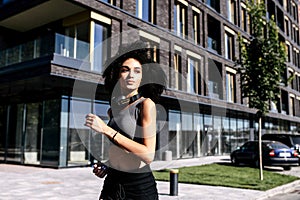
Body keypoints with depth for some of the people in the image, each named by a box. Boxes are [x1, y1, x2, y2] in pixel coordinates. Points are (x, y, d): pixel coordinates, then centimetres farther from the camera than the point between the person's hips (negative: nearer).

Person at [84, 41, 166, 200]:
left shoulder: (146, 104, -11)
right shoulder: (112, 110, 6)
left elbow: (148, 155, -21)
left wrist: (106, 130, -22)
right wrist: (108, 166, 2)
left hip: (139, 186, -5)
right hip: (112, 181, 5)